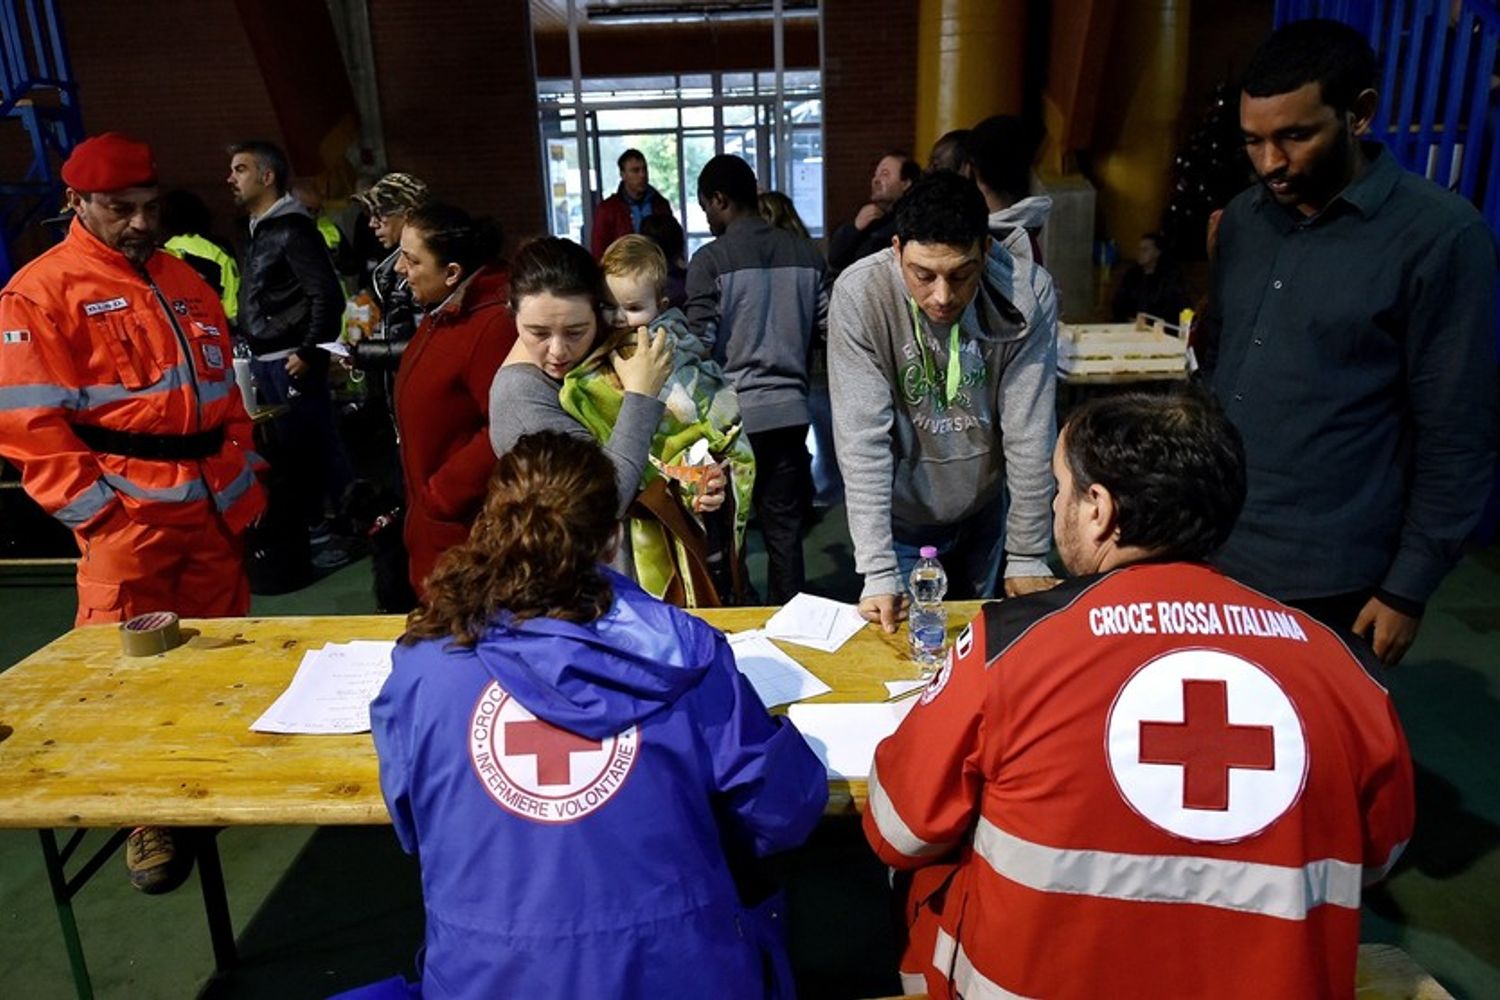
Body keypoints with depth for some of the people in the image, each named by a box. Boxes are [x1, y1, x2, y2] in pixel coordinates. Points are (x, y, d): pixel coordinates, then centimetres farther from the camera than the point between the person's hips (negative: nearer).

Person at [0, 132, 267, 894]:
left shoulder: (184, 281, 15)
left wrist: (245, 482, 11)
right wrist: (93, 511, -14)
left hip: (213, 508, 6)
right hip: (126, 516, -6)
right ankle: (146, 819, 14)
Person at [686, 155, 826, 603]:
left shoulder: (710, 260, -9)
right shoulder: (805, 255, 4)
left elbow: (700, 345, -10)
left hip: (733, 413, -4)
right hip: (790, 409, 4)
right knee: (785, 528, 12)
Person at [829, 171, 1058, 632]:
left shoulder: (1029, 292, -23)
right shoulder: (859, 296, -27)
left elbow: (1029, 432, -18)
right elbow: (863, 438, -28)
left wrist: (1027, 558, -12)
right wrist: (878, 573, -29)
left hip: (984, 508, 2)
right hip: (900, 514, -2)